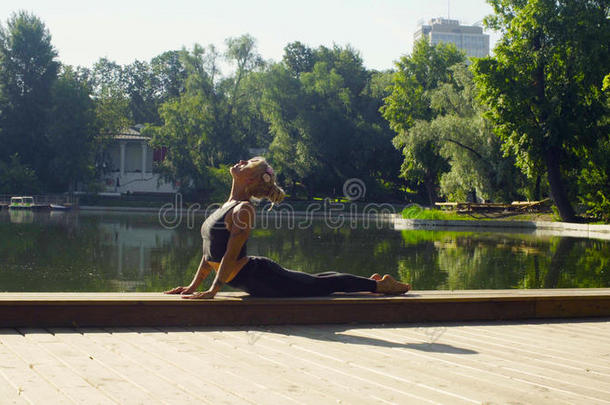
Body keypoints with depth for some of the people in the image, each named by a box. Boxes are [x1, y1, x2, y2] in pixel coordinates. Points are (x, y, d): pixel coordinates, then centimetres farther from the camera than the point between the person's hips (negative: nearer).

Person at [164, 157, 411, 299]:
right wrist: (193, 286, 12)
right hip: (256, 278, 9)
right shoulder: (228, 206, 9)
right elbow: (210, 252, 14)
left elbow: (231, 254, -25)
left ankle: (380, 285, 20)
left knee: (321, 284, 5)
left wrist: (213, 290, -25)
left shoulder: (243, 209, -20)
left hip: (259, 278, -9)